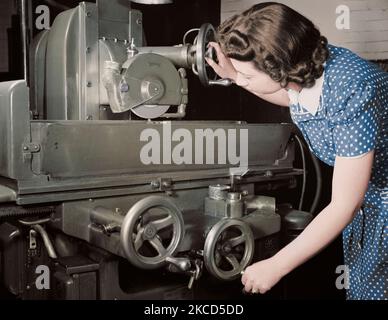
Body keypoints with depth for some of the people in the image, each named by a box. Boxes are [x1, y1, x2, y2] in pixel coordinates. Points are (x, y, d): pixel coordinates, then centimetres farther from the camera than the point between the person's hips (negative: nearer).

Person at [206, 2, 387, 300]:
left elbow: (343, 207, -32)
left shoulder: (350, 96, -39)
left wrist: (275, 267, -25)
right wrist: (235, 75, -5)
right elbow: (292, 98, 11)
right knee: (357, 280, 18)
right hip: (359, 186, 7)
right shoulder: (302, 67, -17)